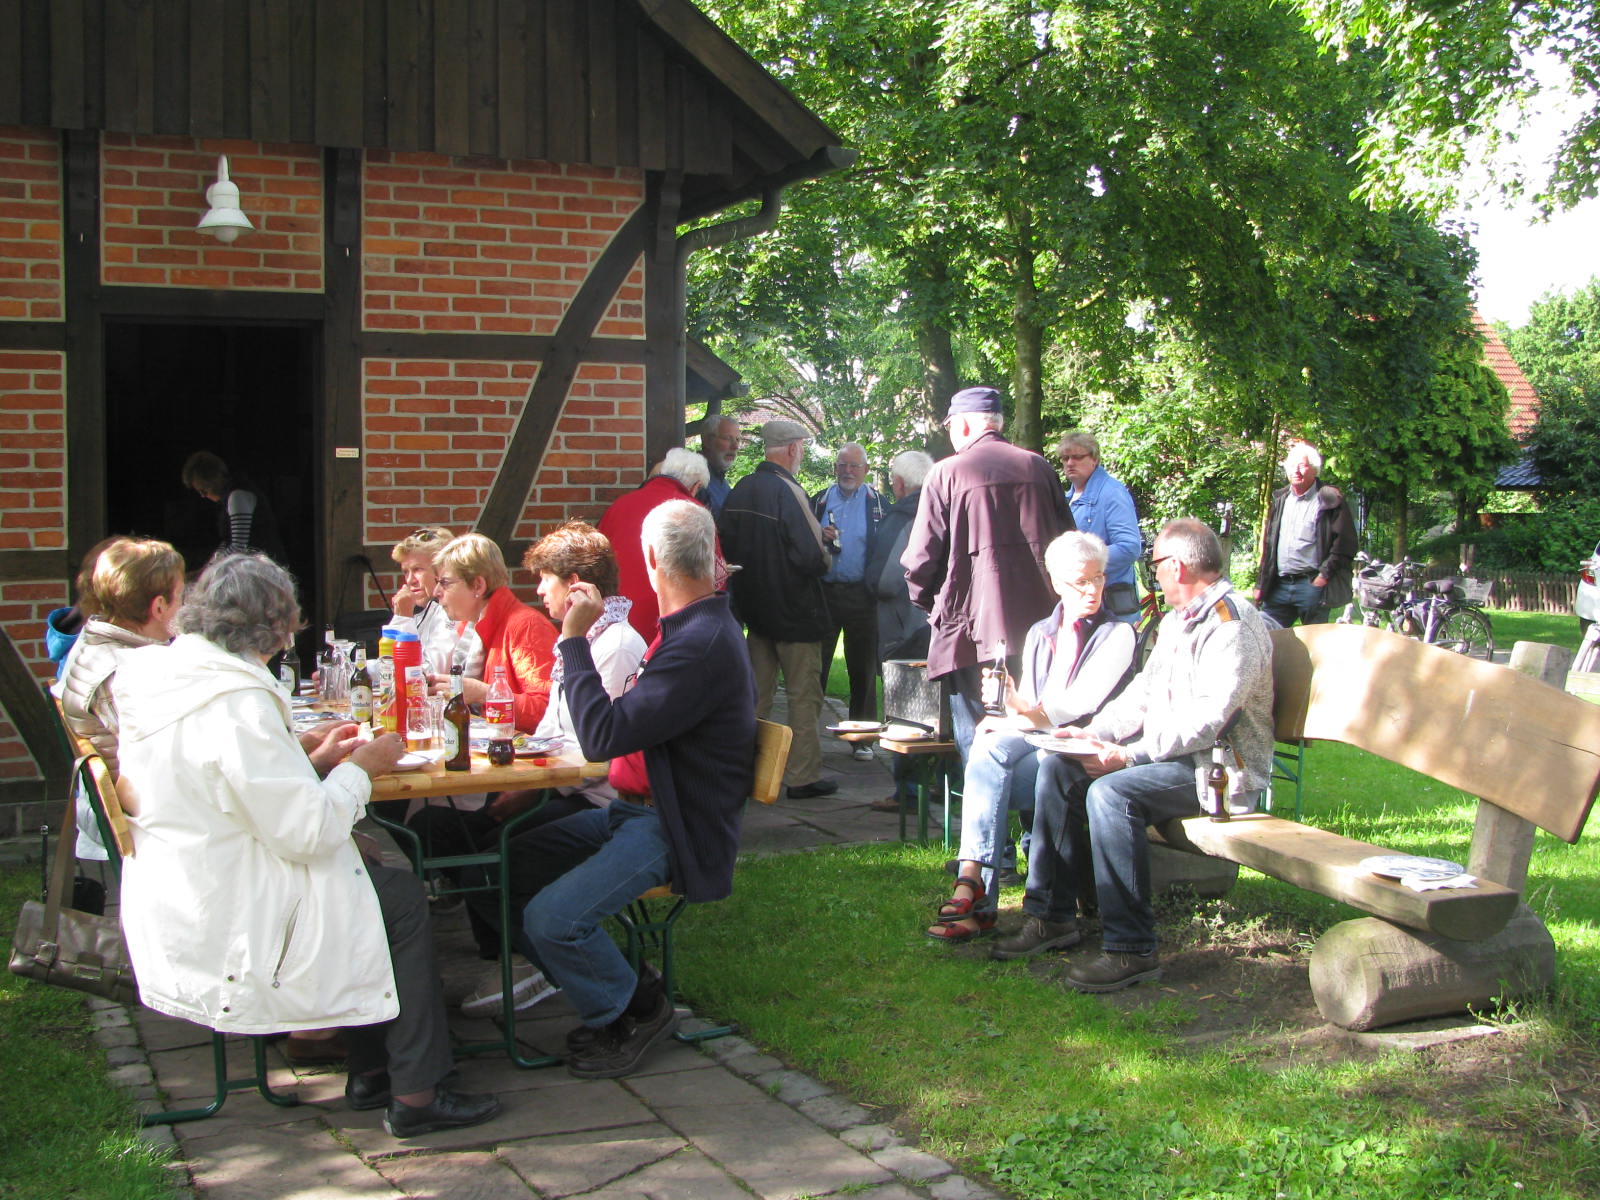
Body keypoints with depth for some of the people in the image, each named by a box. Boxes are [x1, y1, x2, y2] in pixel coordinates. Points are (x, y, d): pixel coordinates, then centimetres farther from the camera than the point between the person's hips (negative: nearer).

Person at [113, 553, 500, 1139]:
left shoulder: (158, 673, 5)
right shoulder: (237, 699, -24)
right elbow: (305, 832, -23)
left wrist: (315, 762, 12)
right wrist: (360, 767, -8)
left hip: (175, 911, 10)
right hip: (227, 934, -10)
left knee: (366, 876, 20)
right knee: (403, 898, 2)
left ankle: (371, 1073, 25)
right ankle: (415, 1094, 9)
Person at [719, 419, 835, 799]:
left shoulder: (740, 489, 2)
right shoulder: (789, 492, -20)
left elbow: (729, 545, 7)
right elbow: (812, 557, -24)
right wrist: (826, 556, -3)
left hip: (754, 607, 7)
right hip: (794, 611, -7)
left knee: (758, 692, 16)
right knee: (804, 695, 3)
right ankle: (803, 776, 7)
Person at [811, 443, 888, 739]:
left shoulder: (877, 503, 6)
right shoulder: (818, 501, 11)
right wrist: (819, 538, -10)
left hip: (861, 596, -1)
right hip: (823, 592, 1)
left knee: (863, 670, 5)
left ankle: (862, 739, 14)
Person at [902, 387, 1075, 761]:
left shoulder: (945, 473, -5)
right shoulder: (1039, 467, 7)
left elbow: (921, 557, -5)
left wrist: (928, 602, 14)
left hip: (974, 623, -4)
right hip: (1038, 618, 4)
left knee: (976, 741, 2)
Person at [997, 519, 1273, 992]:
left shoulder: (1232, 624, -16)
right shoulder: (1176, 620, 17)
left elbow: (1207, 719, -25)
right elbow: (1144, 692, 18)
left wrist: (1129, 756, -26)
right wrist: (1093, 732, 2)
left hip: (1219, 766, -10)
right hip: (1167, 754, 10)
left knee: (1111, 792, -32)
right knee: (1058, 769, -1)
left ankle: (1131, 950, -28)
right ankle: (1052, 916, 0)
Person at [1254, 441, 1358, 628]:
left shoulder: (1330, 500, -4)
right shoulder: (1279, 500, 15)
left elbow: (1346, 544, -7)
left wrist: (1325, 574, -12)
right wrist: (1260, 584, 15)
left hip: (1312, 585, -5)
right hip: (1279, 586, 5)